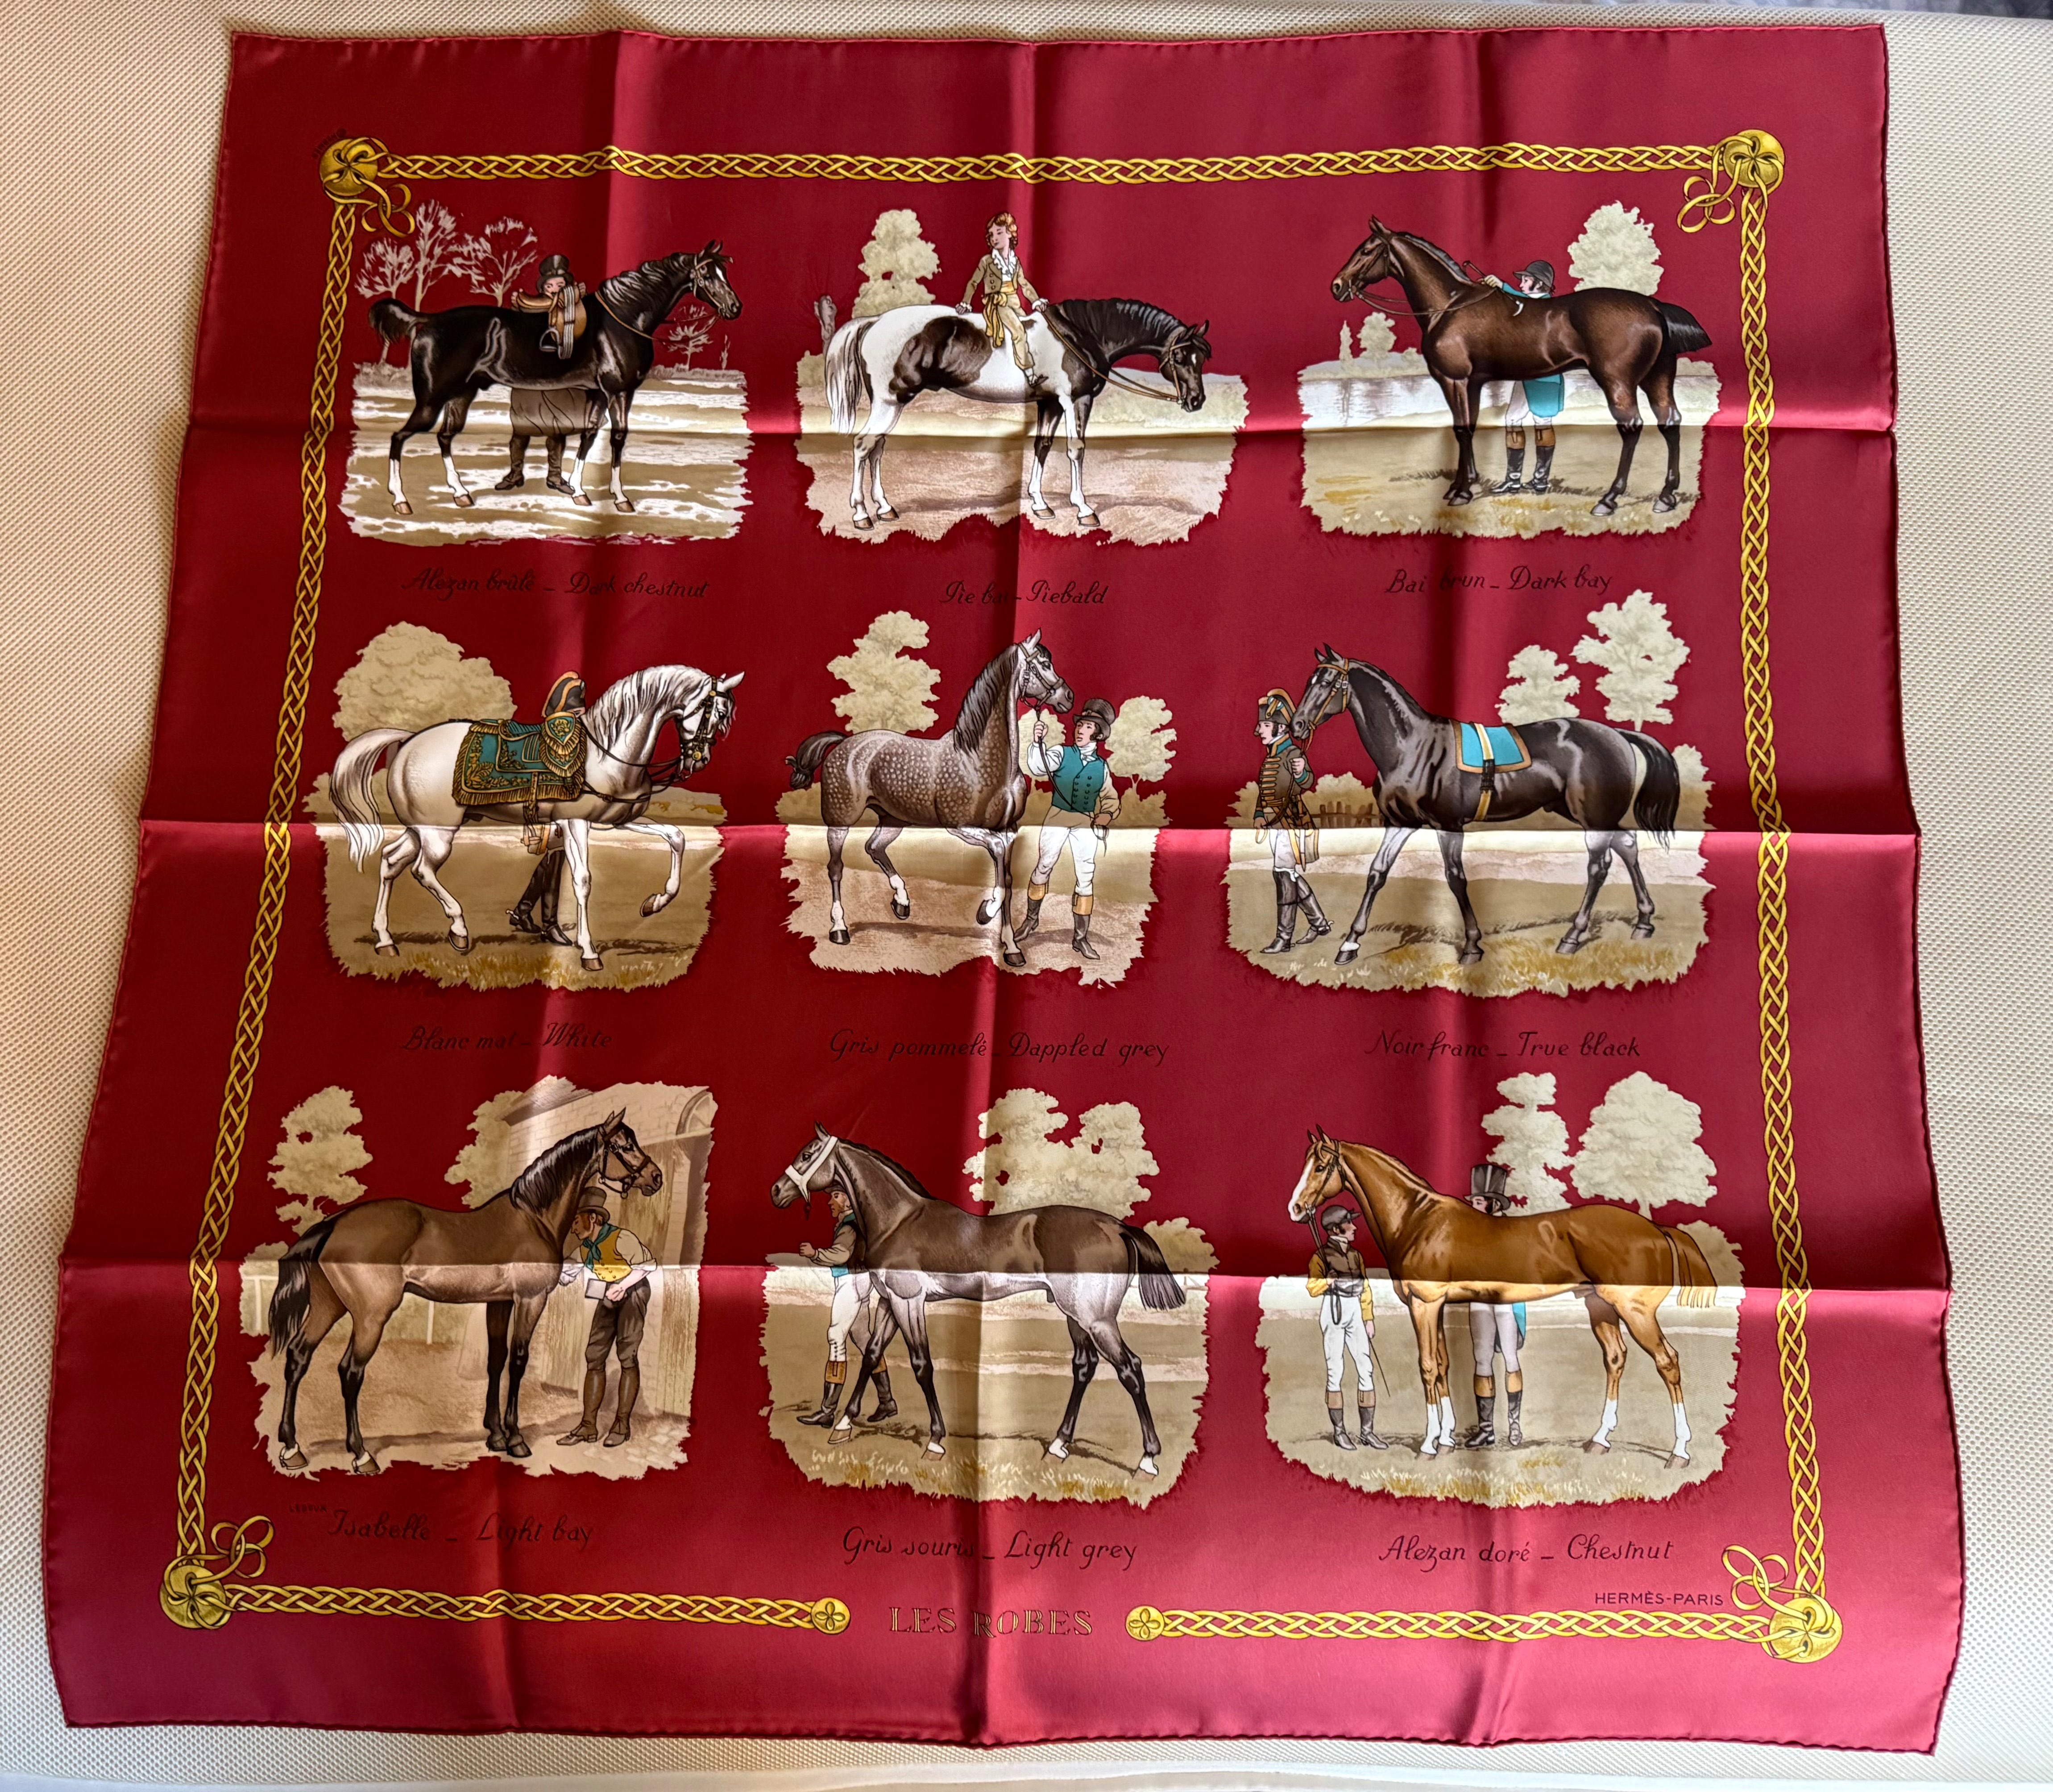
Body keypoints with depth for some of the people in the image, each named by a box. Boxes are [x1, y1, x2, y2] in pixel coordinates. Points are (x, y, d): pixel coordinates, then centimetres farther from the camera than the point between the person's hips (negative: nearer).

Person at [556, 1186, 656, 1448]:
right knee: (594, 1358, 2)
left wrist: (623, 1287, -23)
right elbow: (565, 1275, 8)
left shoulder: (621, 1239, -21)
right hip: (607, 1299, 7)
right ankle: (588, 1425, 5)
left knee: (627, 1356, -9)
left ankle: (622, 1424, -5)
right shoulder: (582, 1246, 0)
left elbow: (648, 1264, -14)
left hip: (632, 1294, -7)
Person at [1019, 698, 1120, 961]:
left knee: (1085, 879, 0)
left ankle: (1080, 938, 8)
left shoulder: (1102, 767, 7)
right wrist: (1038, 742, -30)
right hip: (1057, 818, -2)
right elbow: (1036, 769, -17)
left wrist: (1106, 816, -3)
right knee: (1043, 868, 6)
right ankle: (1031, 919, 29)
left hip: (1086, 824, 2)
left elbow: (1111, 798, 17)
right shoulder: (1061, 754, -1)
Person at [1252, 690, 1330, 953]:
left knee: (1286, 878, -6)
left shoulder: (1292, 754, -15)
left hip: (1291, 826, -9)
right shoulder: (1270, 757, 13)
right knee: (1293, 877, 16)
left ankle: (1284, 938, -1)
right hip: (1276, 827, 9)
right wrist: (1259, 822, 15)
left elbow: (1306, 781, -33)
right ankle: (1320, 923, 30)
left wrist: (1302, 773, -55)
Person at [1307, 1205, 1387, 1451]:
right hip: (1334, 1311, -5)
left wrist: (1369, 1319, 8)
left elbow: (1365, 1290, 15)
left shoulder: (1356, 1255, 13)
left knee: (1366, 1368, 0)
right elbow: (1313, 1288, -8)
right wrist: (1329, 1281, -27)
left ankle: (1367, 1430, 6)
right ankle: (1339, 1430, 6)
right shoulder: (1322, 1256, -3)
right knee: (1335, 1370, -2)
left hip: (1355, 1313, 5)